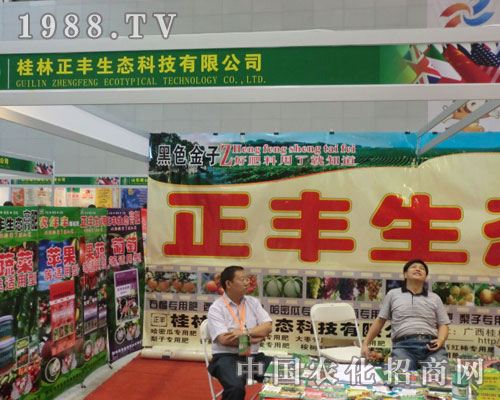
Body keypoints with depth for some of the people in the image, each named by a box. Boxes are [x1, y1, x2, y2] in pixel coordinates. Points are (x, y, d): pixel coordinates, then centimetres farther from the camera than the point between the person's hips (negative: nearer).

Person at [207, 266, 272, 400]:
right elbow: (224, 339, -16)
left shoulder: (253, 302, 11)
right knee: (236, 387, -33)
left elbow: (267, 327, 1)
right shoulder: (216, 308, -4)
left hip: (253, 356, 5)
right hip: (227, 358, -4)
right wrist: (256, 338, -8)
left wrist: (245, 332, -15)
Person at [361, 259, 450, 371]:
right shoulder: (393, 294, 19)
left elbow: (443, 324, 19)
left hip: (430, 345, 2)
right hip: (403, 345, -1)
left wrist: (441, 340, -4)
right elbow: (380, 321, 22)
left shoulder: (434, 298, 22)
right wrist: (365, 344, 16)